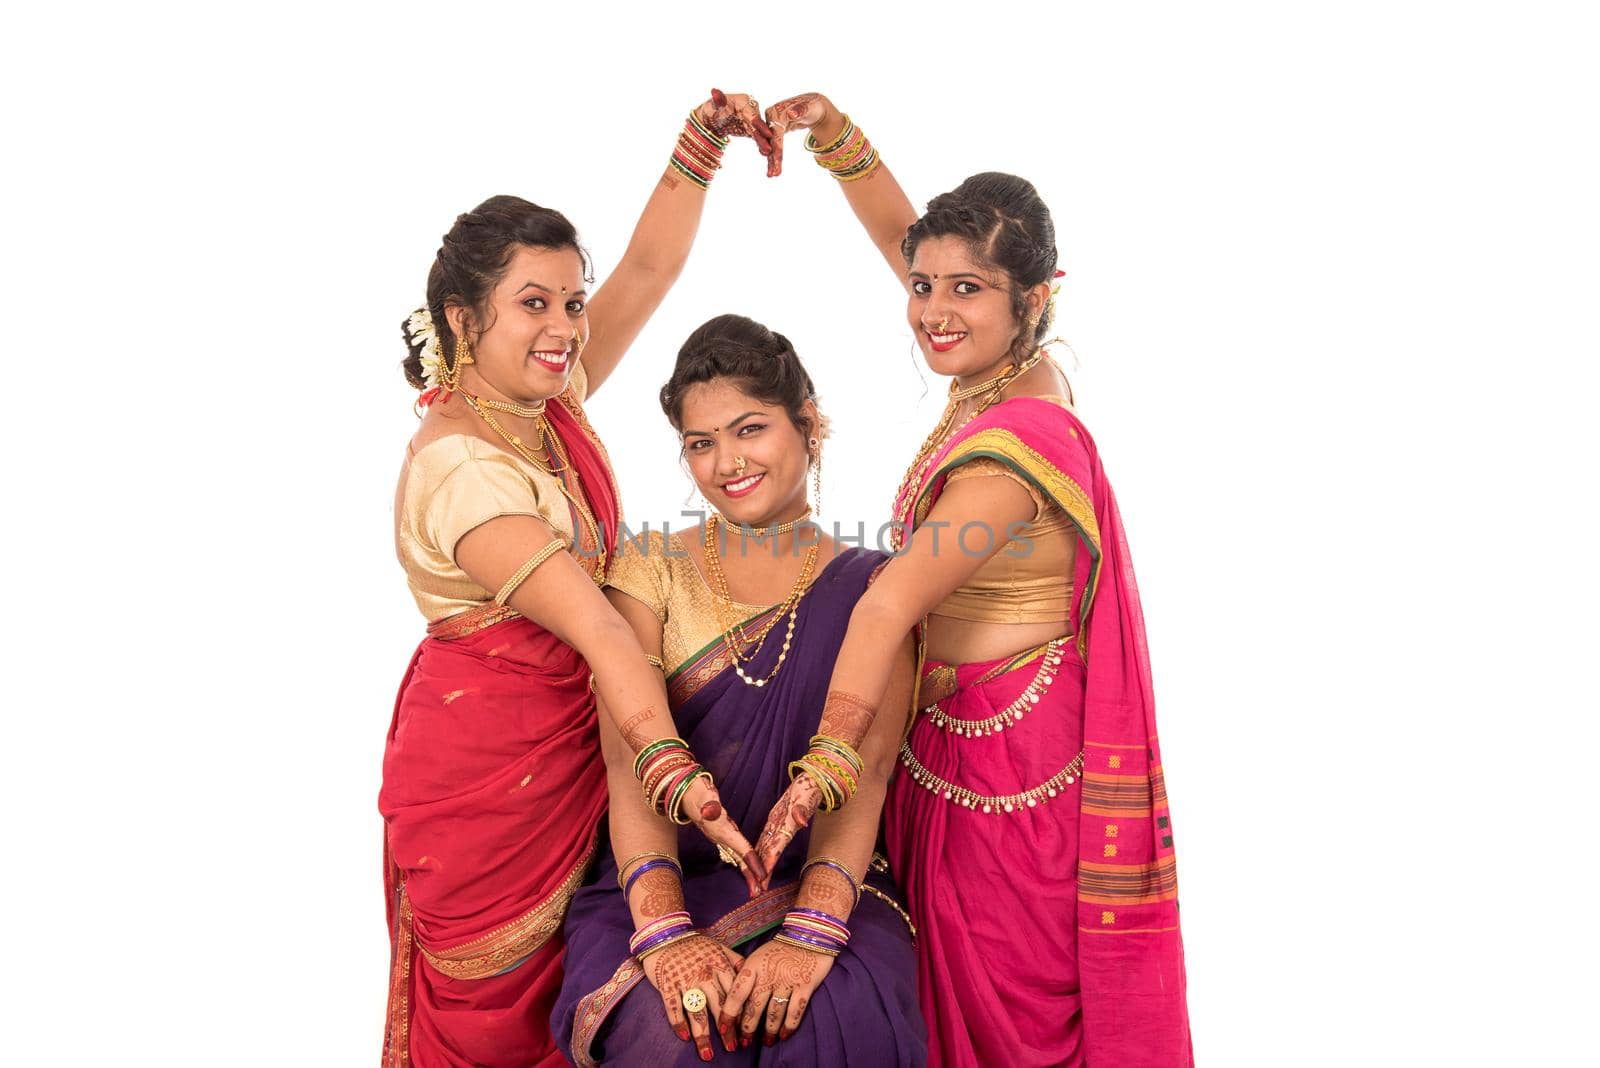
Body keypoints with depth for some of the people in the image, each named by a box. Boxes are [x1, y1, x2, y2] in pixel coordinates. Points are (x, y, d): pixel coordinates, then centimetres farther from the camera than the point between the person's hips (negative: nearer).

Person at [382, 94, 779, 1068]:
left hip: (573, 743, 8)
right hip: (488, 762, -7)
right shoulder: (456, 468, -24)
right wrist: (681, 775, -38)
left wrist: (703, 142, -9)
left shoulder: (552, 400, 0)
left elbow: (650, 269, 2)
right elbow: (595, 627, -34)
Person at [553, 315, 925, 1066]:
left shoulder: (867, 588, 4)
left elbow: (864, 770, -10)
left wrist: (811, 932, -26)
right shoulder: (652, 569, 5)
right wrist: (662, 926, -24)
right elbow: (631, 757, -8)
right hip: (667, 881, 0)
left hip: (822, 882, 0)